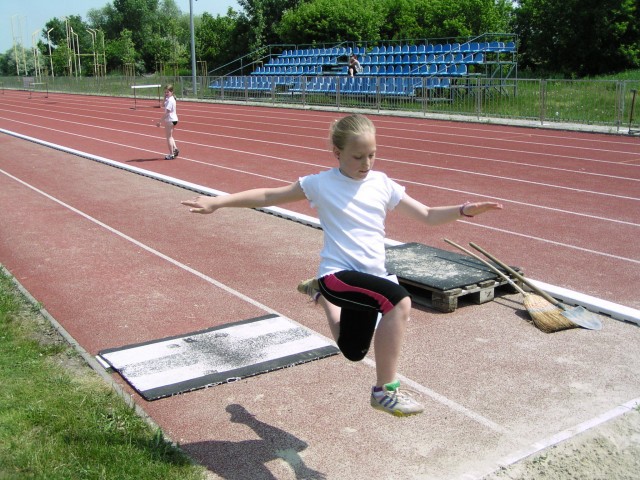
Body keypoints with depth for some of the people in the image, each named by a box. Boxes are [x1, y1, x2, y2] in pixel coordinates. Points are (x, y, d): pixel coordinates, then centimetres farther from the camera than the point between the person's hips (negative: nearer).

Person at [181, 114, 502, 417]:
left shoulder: (382, 184, 4)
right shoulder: (321, 184, -5)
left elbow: (428, 216, 6)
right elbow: (268, 197, 0)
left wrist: (465, 210, -11)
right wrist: (217, 202, -5)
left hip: (371, 278, 6)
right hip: (338, 273, -6)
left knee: (353, 351, 22)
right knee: (399, 300, -34)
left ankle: (320, 294, 48)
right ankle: (386, 390, -19)